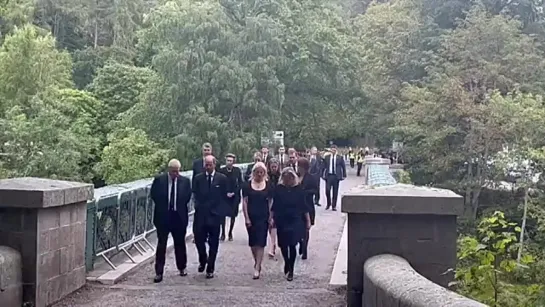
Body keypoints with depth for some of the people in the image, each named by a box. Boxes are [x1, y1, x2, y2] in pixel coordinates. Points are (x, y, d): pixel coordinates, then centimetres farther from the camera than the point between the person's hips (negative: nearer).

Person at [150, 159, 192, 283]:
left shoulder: (185, 181, -1)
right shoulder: (159, 180, -4)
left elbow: (187, 197, 3)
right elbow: (153, 194, 1)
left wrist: (178, 206, -3)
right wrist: (163, 206, -1)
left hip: (179, 217, 1)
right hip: (163, 216, -1)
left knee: (180, 243, 14)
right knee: (161, 245, 0)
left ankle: (182, 268, 31)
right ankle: (159, 272, 4)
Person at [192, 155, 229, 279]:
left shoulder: (222, 178, 1)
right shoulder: (198, 178, 5)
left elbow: (224, 197, 3)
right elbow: (195, 195, 8)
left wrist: (222, 212, -1)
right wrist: (198, 207, -3)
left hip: (215, 214, -1)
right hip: (201, 214, 1)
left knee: (213, 243, 5)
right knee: (198, 239, -2)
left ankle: (210, 269, 16)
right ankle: (203, 260, 28)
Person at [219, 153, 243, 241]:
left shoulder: (237, 170, -4)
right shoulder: (221, 170, -7)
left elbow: (240, 183, 1)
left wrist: (234, 192, -8)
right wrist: (225, 193, -11)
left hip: (234, 196, 1)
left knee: (233, 215, 3)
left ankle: (230, 233, 15)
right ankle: (223, 233, 6)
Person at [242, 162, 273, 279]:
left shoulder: (268, 186, 1)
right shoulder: (247, 185, -1)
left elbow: (270, 202, 4)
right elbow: (244, 201, -1)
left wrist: (271, 217, -3)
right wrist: (246, 218, -7)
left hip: (263, 217, -1)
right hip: (251, 217, 1)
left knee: (260, 242, -5)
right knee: (252, 242, 10)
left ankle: (257, 268, -4)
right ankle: (256, 262, 31)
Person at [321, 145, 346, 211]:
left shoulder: (340, 157, 2)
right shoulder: (327, 157, 5)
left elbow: (343, 167, 4)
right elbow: (323, 167, 7)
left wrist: (344, 175, -1)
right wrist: (322, 175, 1)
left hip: (336, 176, 0)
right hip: (328, 176, 1)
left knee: (335, 192, 3)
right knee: (327, 190, -6)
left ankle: (334, 206, 12)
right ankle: (328, 203, 17)